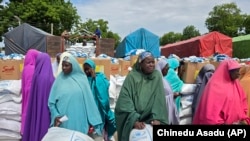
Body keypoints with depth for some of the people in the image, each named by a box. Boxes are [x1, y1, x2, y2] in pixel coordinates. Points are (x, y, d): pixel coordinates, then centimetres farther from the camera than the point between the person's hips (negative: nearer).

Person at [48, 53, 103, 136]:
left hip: (79, 122, 0)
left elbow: (89, 101, 3)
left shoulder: (82, 80, 2)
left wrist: (93, 121, 2)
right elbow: (51, 102, 3)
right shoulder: (59, 80, 4)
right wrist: (56, 116, -13)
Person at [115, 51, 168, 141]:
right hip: (132, 119, -2)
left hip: (150, 118, 2)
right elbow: (125, 99, -14)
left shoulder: (157, 76, -1)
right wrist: (134, 120, -23)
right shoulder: (132, 76, -9)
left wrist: (157, 118, -17)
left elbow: (159, 99, -5)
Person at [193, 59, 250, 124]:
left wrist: (244, 119, -1)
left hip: (237, 122, 7)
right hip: (221, 123, -6)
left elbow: (242, 104, 12)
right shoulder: (215, 86, -14)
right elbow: (210, 111, -17)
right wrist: (222, 123, -17)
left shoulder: (236, 84, 7)